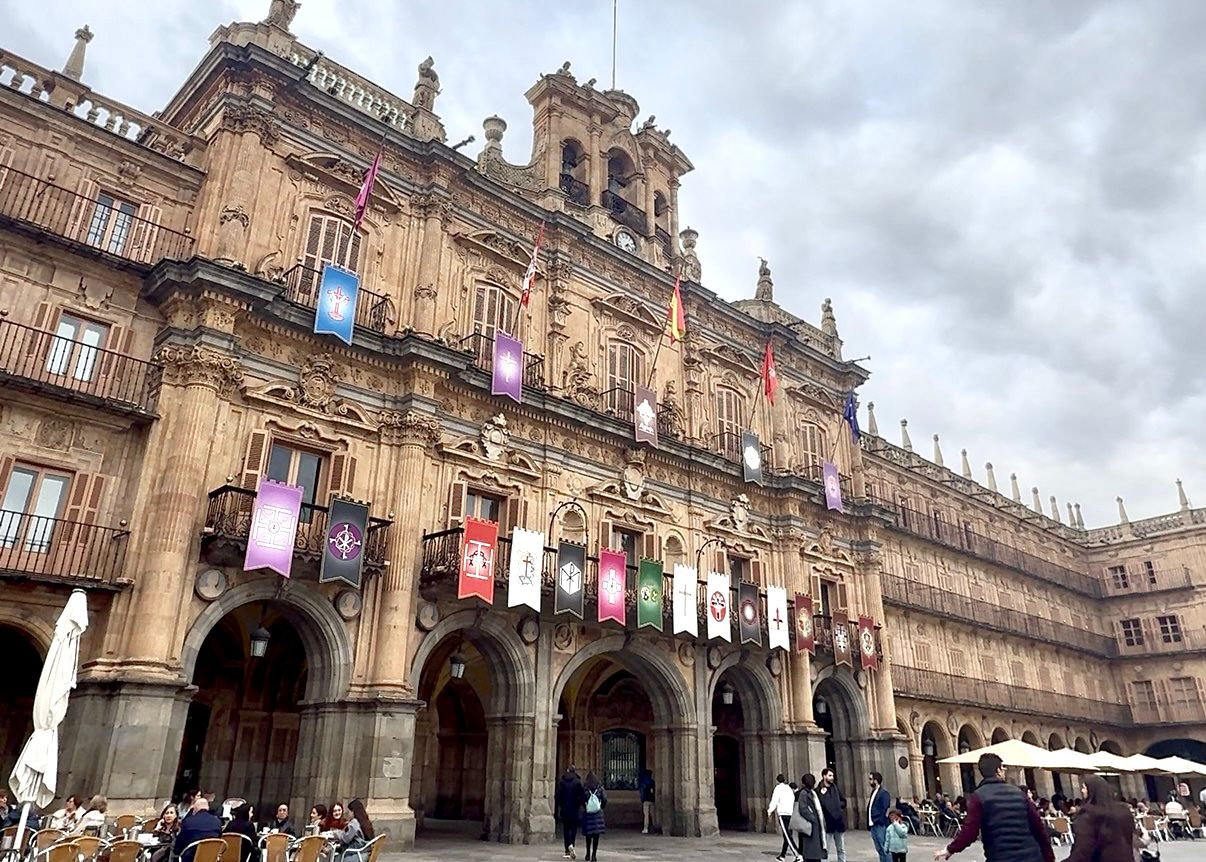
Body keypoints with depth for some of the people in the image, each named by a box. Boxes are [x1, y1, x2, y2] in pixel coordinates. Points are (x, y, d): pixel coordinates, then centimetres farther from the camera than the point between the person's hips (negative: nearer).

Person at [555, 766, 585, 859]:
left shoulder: (562, 781, -1)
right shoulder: (577, 781, -6)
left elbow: (557, 796, -1)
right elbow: (582, 795, -11)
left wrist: (556, 811, 4)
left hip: (564, 809, 1)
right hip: (575, 810, -1)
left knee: (566, 829, 10)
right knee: (573, 829, 9)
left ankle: (567, 851, 3)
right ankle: (571, 845, -11)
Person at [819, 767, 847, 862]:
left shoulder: (836, 788, 9)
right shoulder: (819, 790, -8)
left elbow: (844, 802, 16)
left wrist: (838, 805, -2)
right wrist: (822, 795, -28)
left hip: (839, 821, 5)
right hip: (827, 823, -5)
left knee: (841, 849, 14)